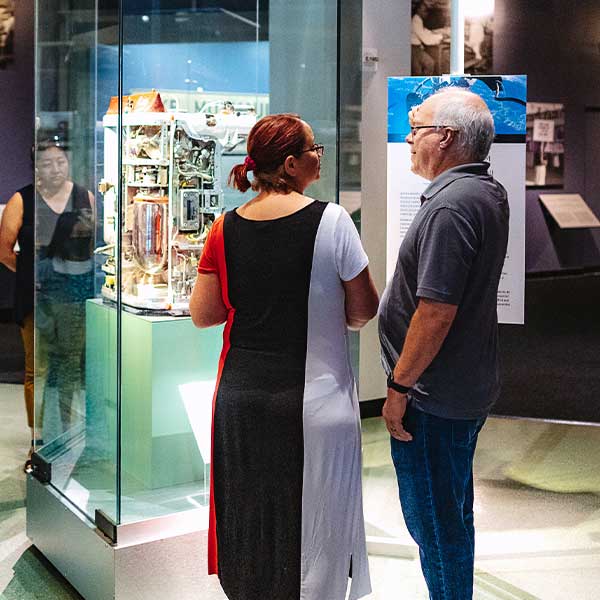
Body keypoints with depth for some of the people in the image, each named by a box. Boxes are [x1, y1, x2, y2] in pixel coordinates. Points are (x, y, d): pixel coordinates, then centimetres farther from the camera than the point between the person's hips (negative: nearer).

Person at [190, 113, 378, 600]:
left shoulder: (226, 228, -1)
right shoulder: (331, 221, -12)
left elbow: (203, 314, 3)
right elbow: (363, 312, -7)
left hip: (241, 396, 4)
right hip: (314, 399, -4)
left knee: (249, 512, 19)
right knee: (314, 522, 9)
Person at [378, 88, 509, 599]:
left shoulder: (450, 206, -24)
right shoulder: (491, 192, 8)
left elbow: (436, 312, -26)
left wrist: (399, 387, -19)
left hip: (434, 402, -10)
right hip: (472, 386, 10)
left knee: (433, 520, 4)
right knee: (454, 511, 22)